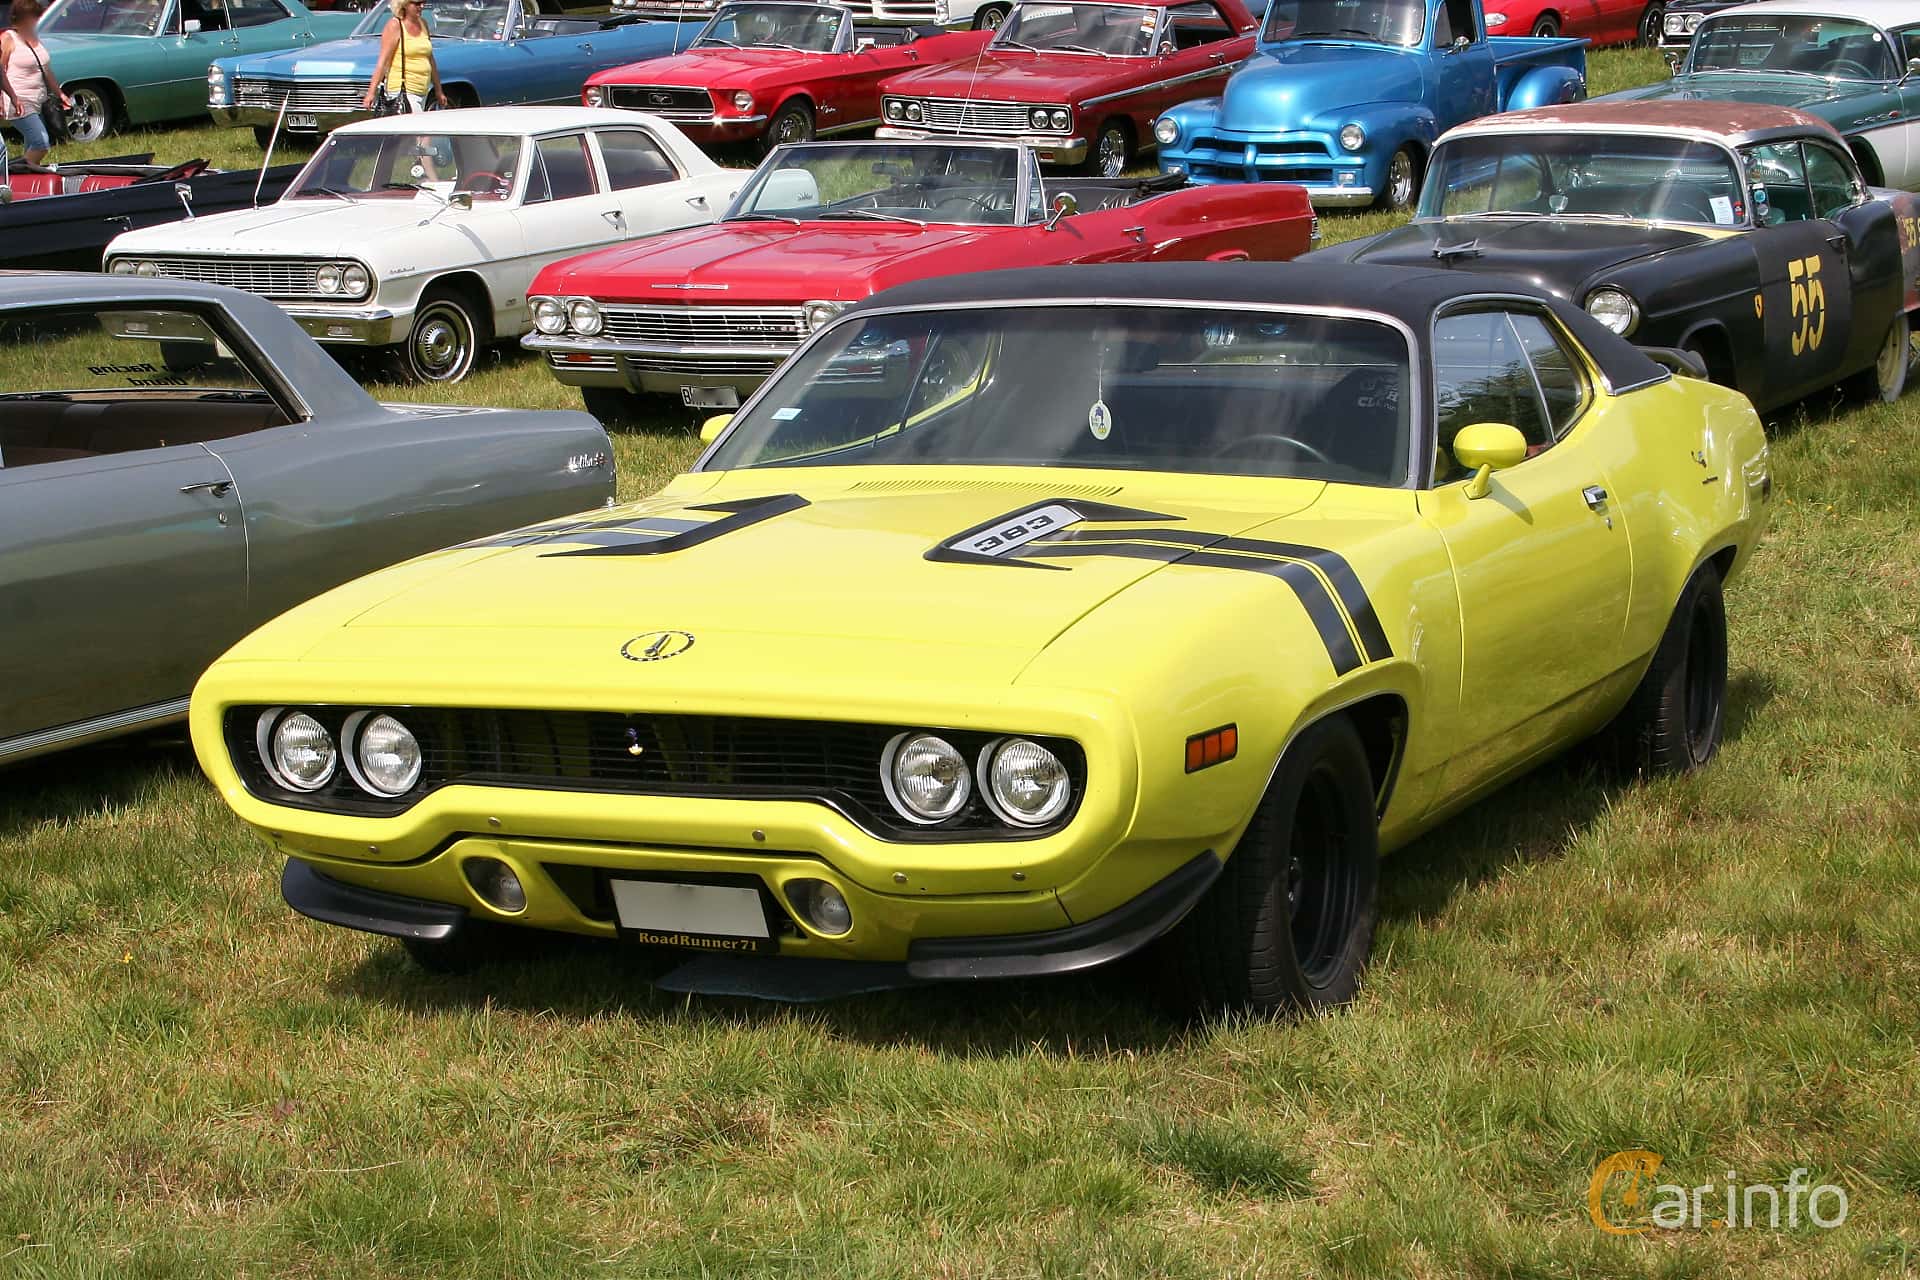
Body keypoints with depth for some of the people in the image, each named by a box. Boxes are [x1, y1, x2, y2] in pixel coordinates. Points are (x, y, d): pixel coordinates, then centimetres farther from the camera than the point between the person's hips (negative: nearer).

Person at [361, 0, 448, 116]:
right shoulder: (395, 26, -6)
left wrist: (438, 91, 23)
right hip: (401, 90, -7)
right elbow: (383, 62, -11)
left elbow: (430, 60, 21)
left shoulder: (423, 24, 14)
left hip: (422, 92, 7)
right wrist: (371, 92, -18)